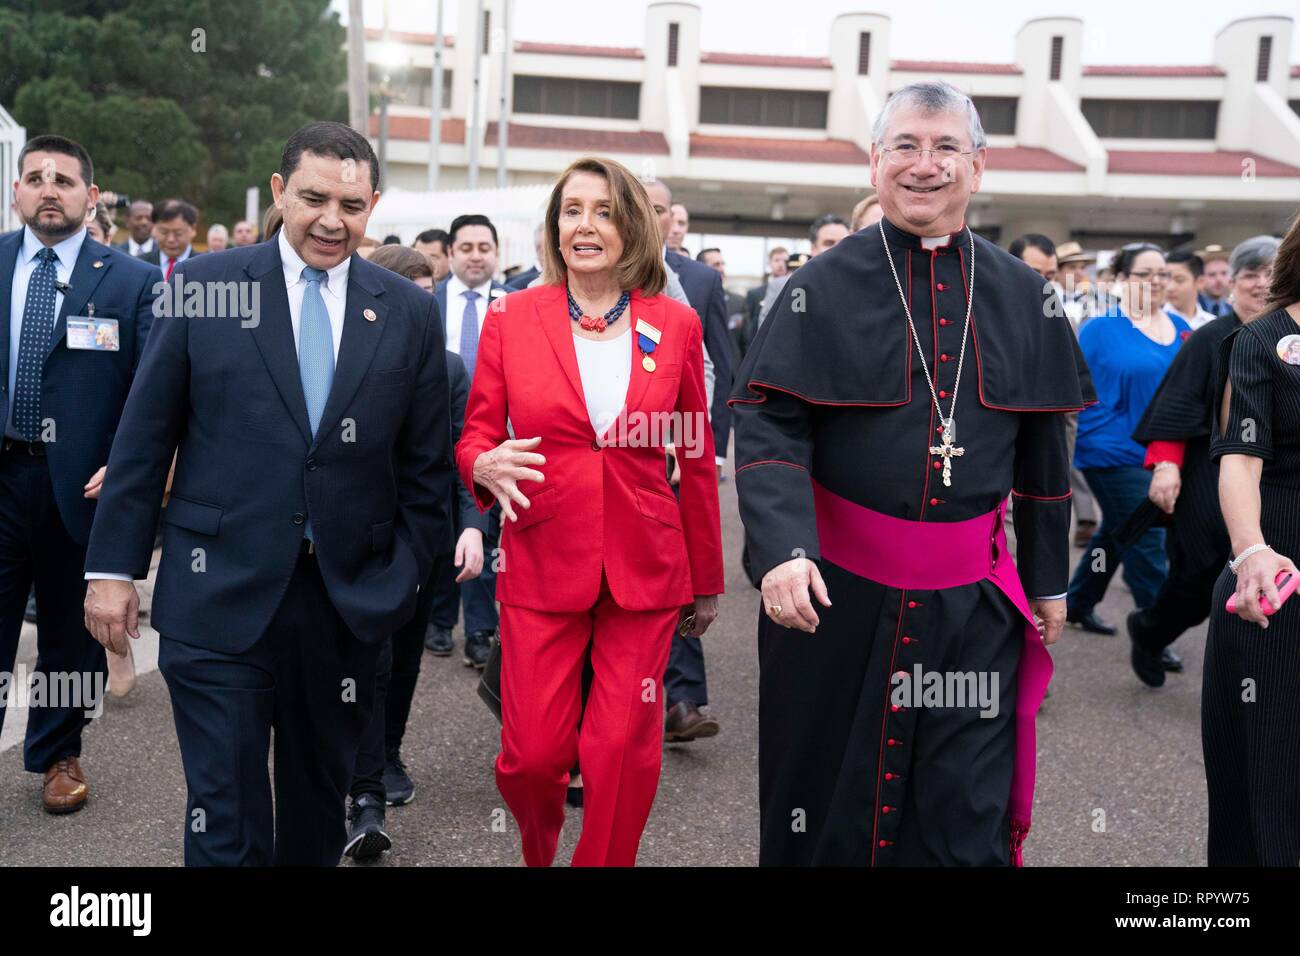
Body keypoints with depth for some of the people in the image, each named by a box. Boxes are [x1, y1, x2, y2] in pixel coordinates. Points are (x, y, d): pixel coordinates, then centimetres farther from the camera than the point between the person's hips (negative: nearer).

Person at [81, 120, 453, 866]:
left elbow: (426, 464, 5)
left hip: (350, 601, 2)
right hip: (220, 596, -1)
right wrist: (113, 566, 0)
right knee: (225, 819, 3)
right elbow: (144, 437, 1)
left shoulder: (410, 312, 3)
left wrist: (408, 577, 2)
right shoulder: (203, 285, -1)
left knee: (321, 806, 18)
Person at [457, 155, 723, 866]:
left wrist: (706, 581, 12)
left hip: (646, 568, 1)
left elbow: (697, 460, 8)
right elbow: (475, 437, 6)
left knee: (624, 752, 0)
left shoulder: (676, 326, 3)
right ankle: (538, 853, 38)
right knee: (532, 755, 3)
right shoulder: (510, 318, 1)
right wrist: (485, 465, -19)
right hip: (542, 563, 0)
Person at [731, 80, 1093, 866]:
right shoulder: (823, 286, -5)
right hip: (838, 589, -1)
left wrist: (1049, 580, 13)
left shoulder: (1024, 296, 4)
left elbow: (1042, 451, 10)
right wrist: (782, 549, -27)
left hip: (973, 599, 2)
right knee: (830, 798, 15)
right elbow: (768, 428, -12)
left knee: (966, 817, 8)